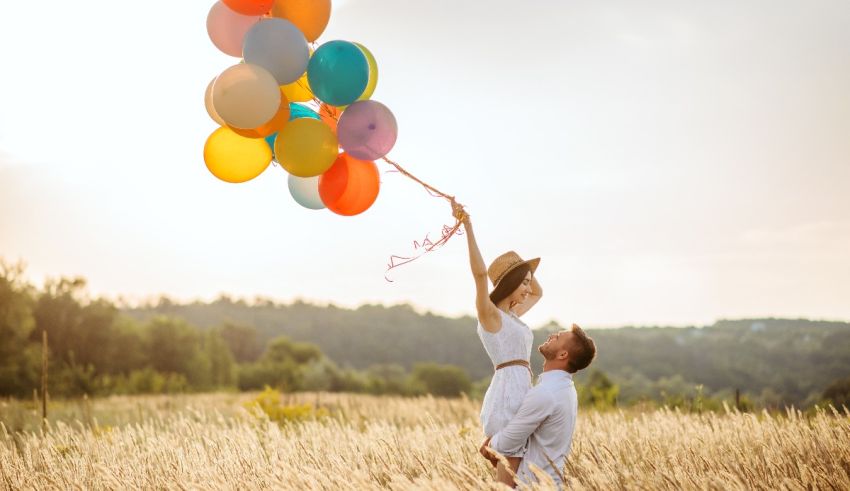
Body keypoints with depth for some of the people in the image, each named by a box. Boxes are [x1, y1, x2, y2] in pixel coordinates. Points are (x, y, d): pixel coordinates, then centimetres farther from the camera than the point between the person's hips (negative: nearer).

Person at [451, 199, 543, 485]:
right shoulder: (489, 314, -5)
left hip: (521, 394, 9)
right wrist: (467, 226, -26)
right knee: (509, 477, -10)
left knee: (513, 476, 8)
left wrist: (524, 269, 22)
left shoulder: (511, 315, 19)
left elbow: (537, 293, 37)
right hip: (508, 394, -9)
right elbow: (479, 272, -21)